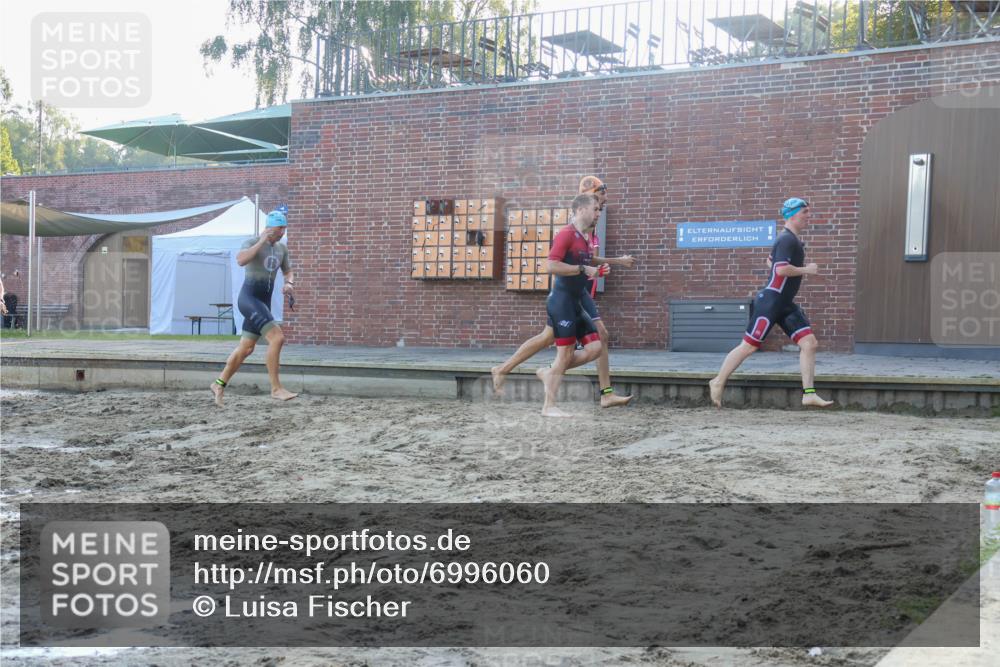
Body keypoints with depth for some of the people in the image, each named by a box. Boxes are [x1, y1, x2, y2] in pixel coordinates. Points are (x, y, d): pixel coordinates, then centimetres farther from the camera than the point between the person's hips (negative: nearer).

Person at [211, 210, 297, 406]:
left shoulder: (282, 248, 12)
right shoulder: (251, 242, -10)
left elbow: (288, 274, 19)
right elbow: (240, 260, -31)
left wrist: (289, 284, -5)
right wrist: (261, 241, -26)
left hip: (264, 302, 8)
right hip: (249, 299, -8)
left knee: (246, 349, 13)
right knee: (277, 338, -22)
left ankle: (220, 384, 30)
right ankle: (276, 388, -18)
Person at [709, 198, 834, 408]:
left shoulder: (792, 240, 17)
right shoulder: (786, 239, -14)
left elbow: (771, 261, 31)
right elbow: (781, 269, -27)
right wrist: (806, 270, -15)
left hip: (786, 304, 10)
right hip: (770, 302, -10)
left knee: (810, 343, -1)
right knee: (749, 346, -3)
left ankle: (809, 394, -1)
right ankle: (718, 382, 11)